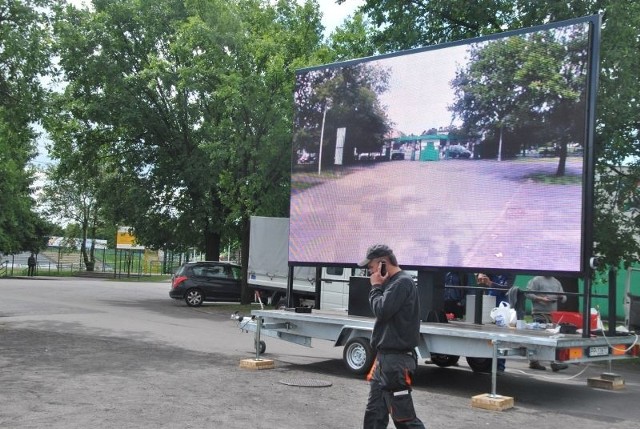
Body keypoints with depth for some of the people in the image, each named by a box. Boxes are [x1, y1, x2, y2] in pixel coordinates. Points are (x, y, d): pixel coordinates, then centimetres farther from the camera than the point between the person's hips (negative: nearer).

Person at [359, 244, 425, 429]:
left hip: (397, 359, -10)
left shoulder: (403, 282, -15)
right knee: (374, 413, 14)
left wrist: (376, 287, -9)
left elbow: (382, 311, -20)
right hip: (385, 356, 10)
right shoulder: (391, 282, 15)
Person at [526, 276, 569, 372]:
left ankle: (534, 362, 13)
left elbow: (564, 298, 19)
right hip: (540, 313, -6)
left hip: (552, 313, 6)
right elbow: (528, 294, -7)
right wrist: (541, 299, -17)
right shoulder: (536, 280, -1)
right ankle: (553, 362, -13)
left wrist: (561, 297, -4)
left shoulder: (556, 282, 18)